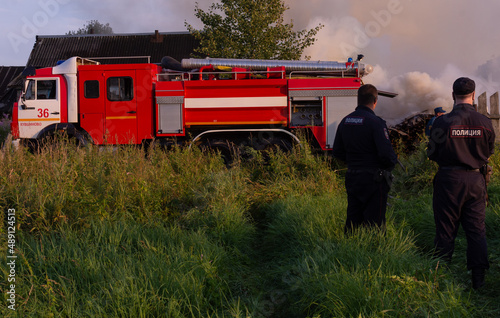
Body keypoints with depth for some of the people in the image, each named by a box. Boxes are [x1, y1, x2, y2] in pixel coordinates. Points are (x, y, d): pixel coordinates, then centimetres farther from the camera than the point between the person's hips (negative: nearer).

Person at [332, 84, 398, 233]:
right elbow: (386, 153, -20)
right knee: (374, 223, 1)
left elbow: (337, 151, 12)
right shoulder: (375, 122, -15)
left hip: (352, 178, 6)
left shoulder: (345, 121, 6)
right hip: (374, 180, -6)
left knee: (352, 220, 14)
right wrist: (392, 162, 1)